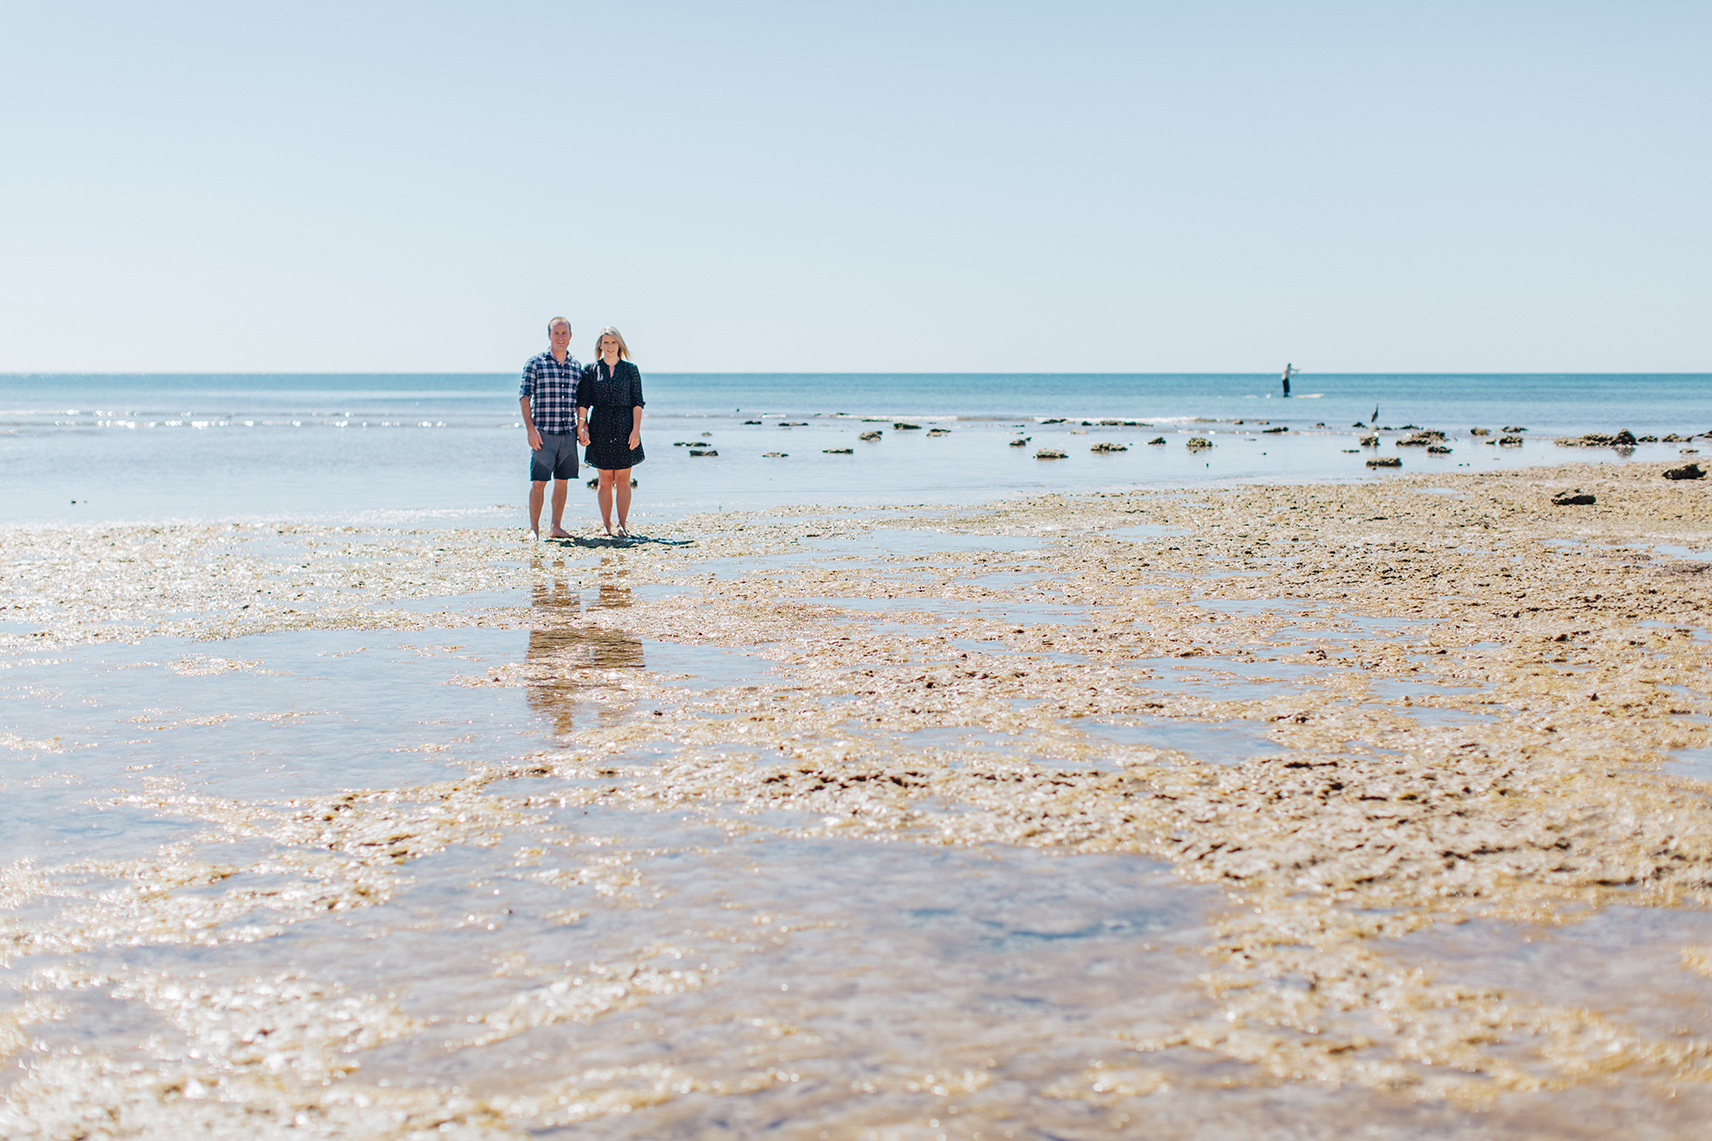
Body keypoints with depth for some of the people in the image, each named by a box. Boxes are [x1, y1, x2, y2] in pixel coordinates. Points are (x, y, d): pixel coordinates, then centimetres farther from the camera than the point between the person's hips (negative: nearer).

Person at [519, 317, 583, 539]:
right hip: (543, 433, -4)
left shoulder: (577, 367, 12)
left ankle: (556, 527, 15)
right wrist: (530, 428, -12)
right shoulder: (535, 363, -1)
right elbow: (524, 396, -4)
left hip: (568, 434, 4)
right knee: (538, 481, -4)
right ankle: (534, 528, 2)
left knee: (563, 481, 7)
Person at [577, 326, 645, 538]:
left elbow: (637, 403, 2)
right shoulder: (591, 371, 7)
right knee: (605, 480, 2)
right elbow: (583, 402, 5)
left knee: (623, 480, 0)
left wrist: (636, 429, -6)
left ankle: (622, 525, 6)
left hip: (625, 427, 0)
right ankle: (606, 526, 7)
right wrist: (581, 426, -6)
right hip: (600, 427, 0)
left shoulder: (630, 369, 5)